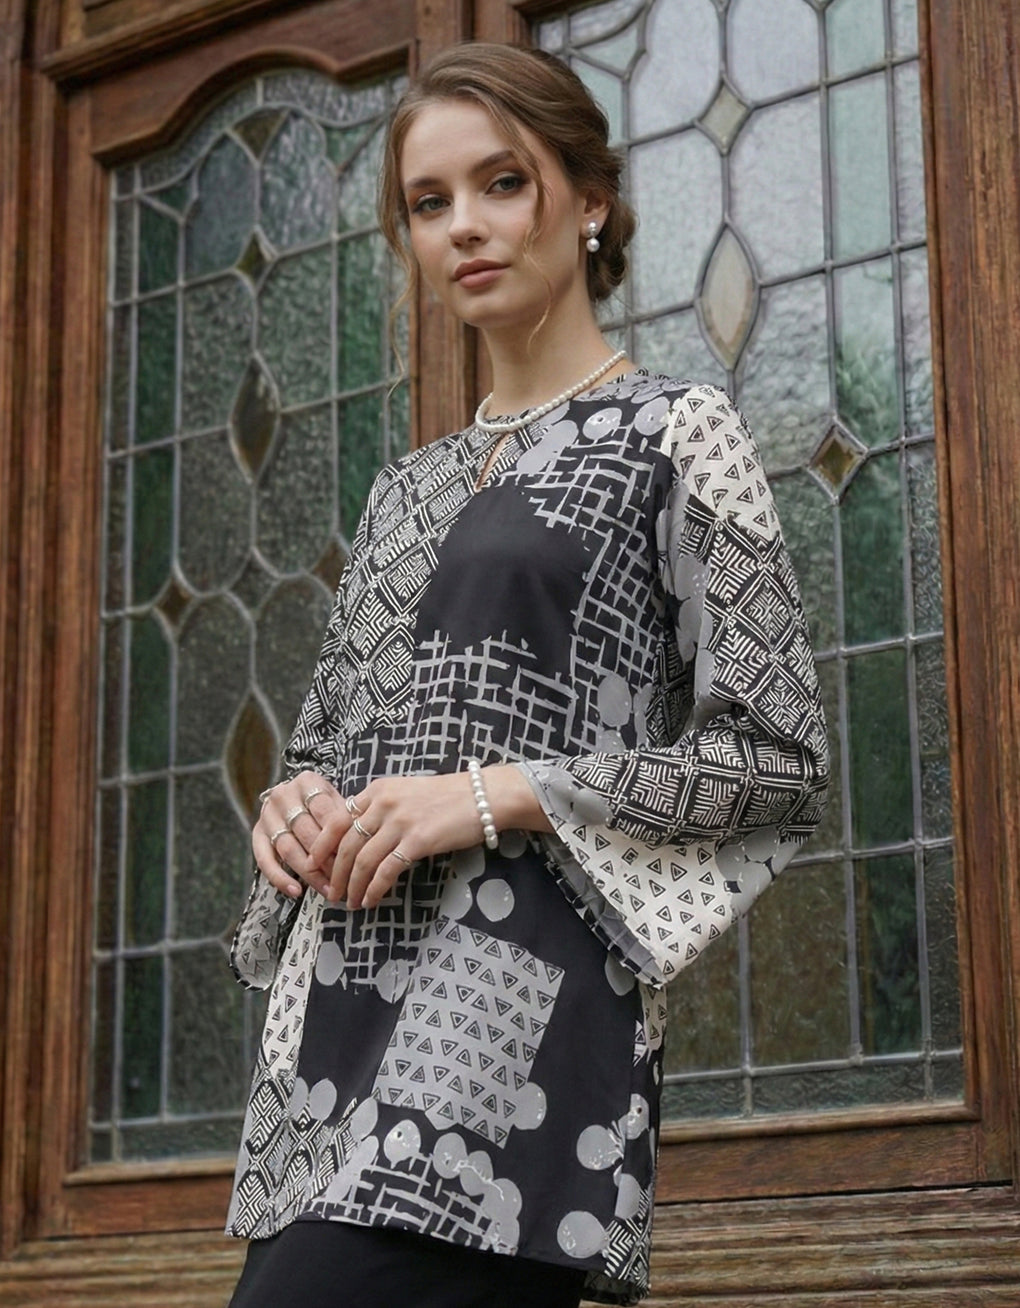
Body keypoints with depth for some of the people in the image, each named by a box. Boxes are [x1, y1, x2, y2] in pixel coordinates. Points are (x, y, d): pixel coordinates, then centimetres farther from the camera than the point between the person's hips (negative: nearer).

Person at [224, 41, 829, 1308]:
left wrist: (496, 798, -13)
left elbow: (776, 758, -4)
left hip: (518, 993, -6)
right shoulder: (407, 488, 22)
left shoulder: (674, 431, 4)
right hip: (342, 1002, 7)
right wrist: (295, 806, 3)